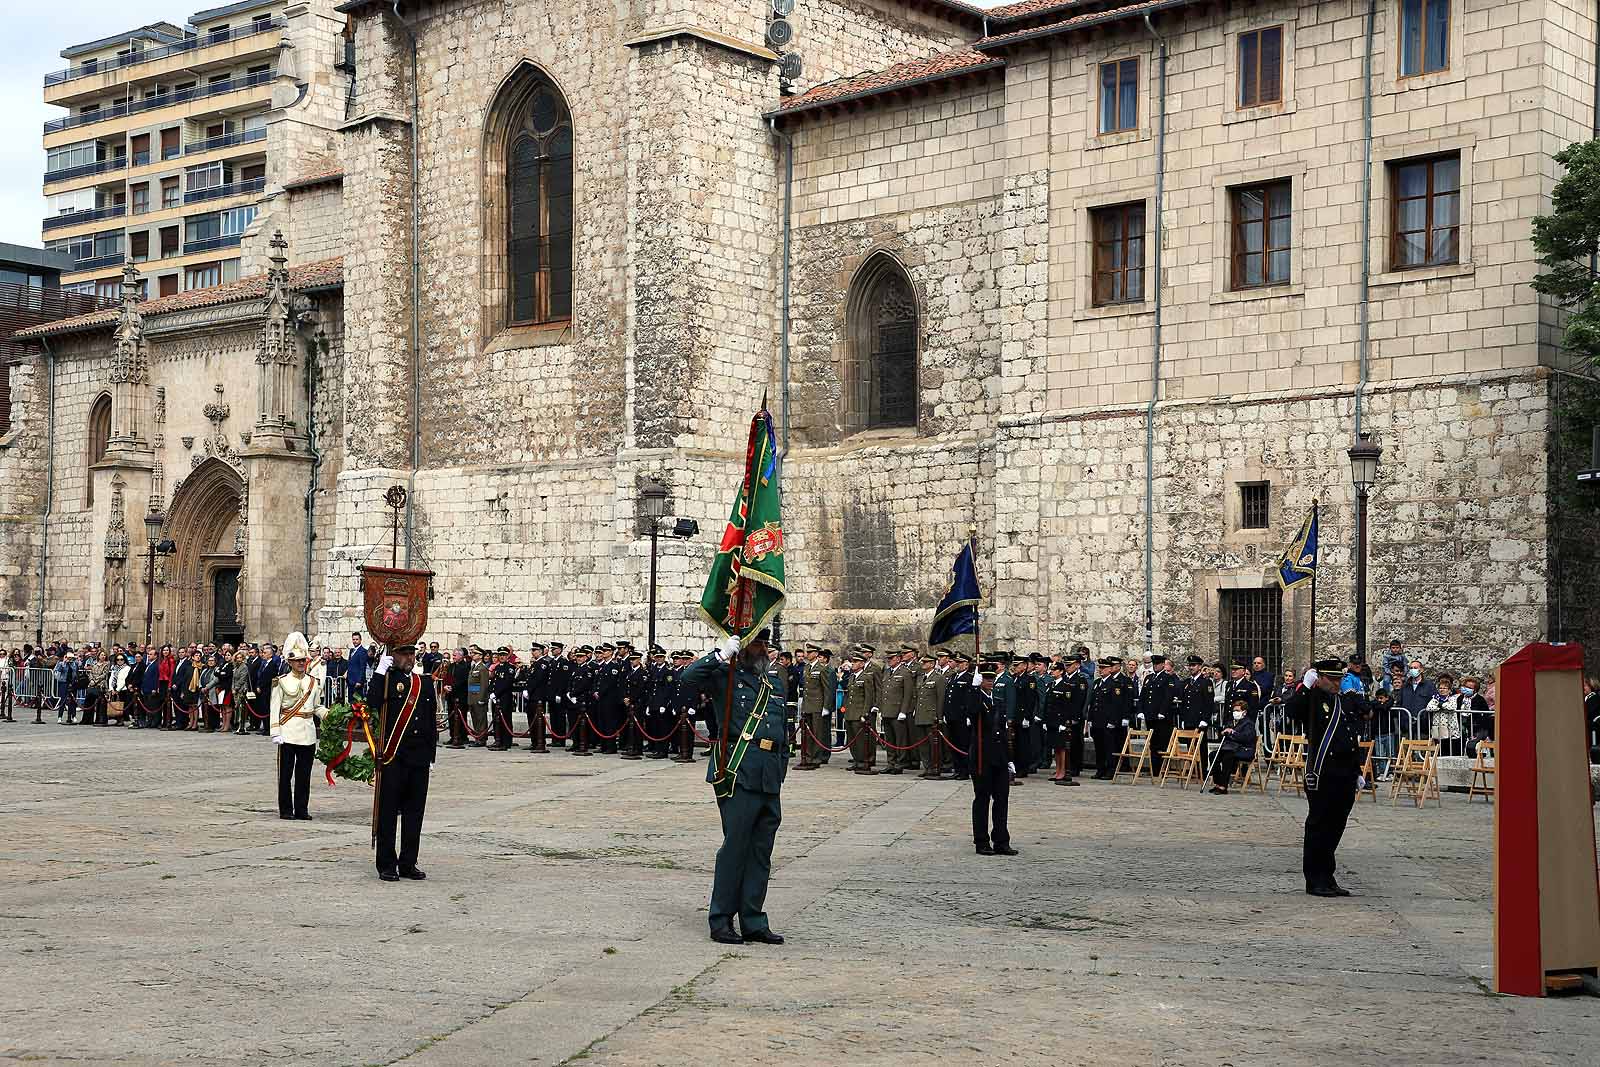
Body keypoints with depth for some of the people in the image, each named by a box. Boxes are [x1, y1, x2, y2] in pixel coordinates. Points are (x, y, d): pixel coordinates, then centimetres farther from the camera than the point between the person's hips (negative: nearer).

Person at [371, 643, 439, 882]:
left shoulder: (425, 682, 14)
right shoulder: (387, 679, -2)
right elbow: (372, 703, -22)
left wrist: (431, 753, 14)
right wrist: (380, 671, -22)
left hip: (420, 757, 5)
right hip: (393, 757, -5)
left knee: (415, 812, 9)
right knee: (388, 811, 0)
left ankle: (408, 864, 17)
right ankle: (387, 866, 7)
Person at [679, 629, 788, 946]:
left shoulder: (772, 687, 22)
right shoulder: (725, 678, 1)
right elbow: (687, 678, -17)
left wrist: (780, 772, 16)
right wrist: (721, 656, -18)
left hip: (769, 779, 7)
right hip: (738, 775, -7)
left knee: (761, 853, 9)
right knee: (735, 847, -5)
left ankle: (753, 922, 16)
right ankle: (721, 921, 3)